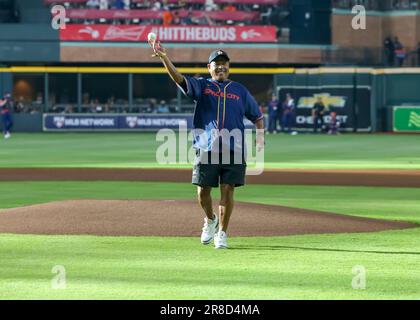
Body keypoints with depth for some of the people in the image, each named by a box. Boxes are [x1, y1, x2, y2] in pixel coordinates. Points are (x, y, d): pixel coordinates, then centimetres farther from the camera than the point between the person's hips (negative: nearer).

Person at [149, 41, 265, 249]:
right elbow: (179, 78, -8)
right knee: (203, 191, 1)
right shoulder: (201, 86, 8)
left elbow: (257, 115, 19)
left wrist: (260, 135, -1)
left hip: (233, 151, 0)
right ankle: (210, 220, 29)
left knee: (227, 191, -3)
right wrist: (164, 58, -24)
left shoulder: (240, 91, 14)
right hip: (206, 149, 0)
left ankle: (222, 233, 8)